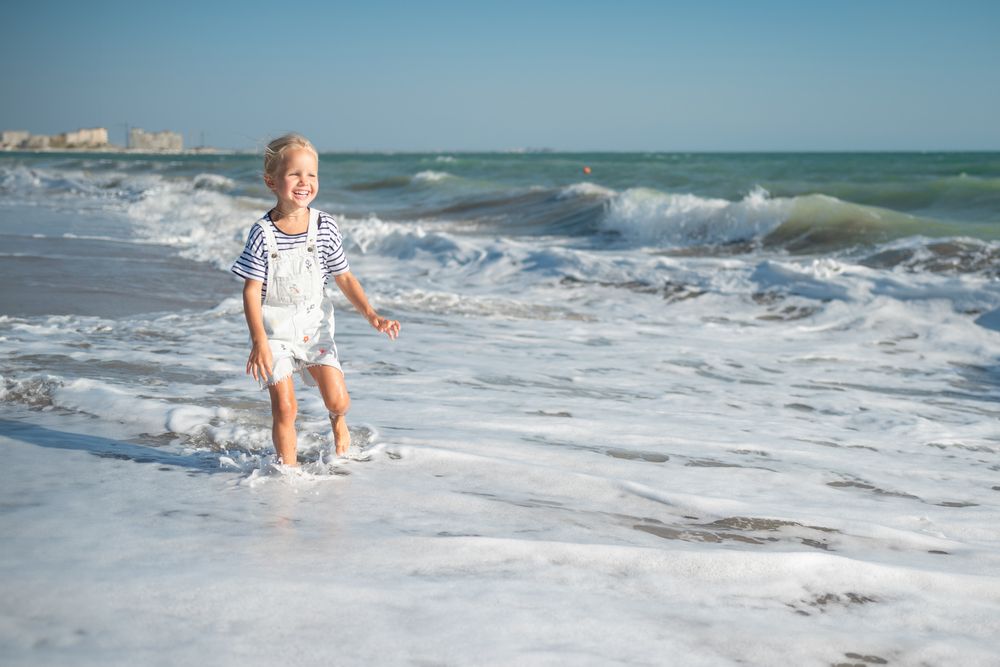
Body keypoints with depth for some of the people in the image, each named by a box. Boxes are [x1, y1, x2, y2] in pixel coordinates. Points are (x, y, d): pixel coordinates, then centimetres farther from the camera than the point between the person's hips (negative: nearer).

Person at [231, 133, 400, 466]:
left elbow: (344, 277, 3)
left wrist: (371, 315, -8)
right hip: (274, 329, -2)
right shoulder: (263, 233, -14)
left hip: (314, 326, 2)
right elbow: (251, 290, -13)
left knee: (337, 398, -6)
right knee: (284, 407, -6)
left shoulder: (325, 227, -6)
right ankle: (288, 467, 13)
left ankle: (338, 421, 30)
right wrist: (259, 340, -23)